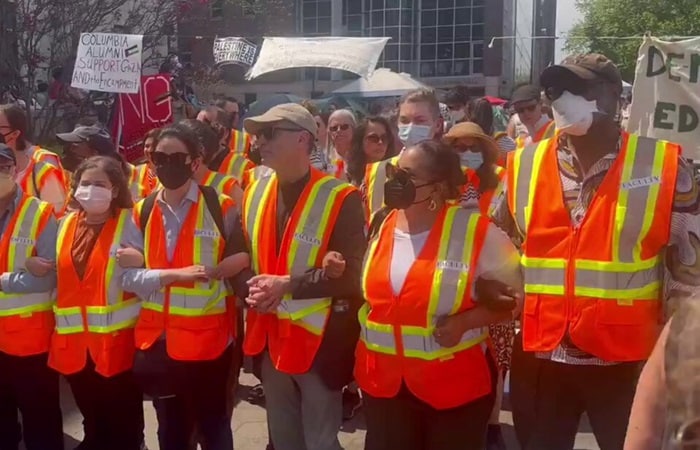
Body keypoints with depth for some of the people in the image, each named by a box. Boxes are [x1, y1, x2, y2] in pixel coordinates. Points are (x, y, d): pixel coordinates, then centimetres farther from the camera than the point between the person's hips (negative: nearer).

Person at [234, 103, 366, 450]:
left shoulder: (340, 198, -14)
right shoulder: (253, 194, 6)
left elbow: (351, 274, -18)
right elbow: (236, 256, 9)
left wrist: (288, 285, -23)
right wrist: (251, 287, -12)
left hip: (320, 340, -6)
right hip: (271, 338, 6)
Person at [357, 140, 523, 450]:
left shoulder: (476, 231, -12)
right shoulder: (381, 224, 3)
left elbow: (518, 295, -7)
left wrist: (464, 322, -18)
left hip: (455, 385, -4)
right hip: (382, 380, 4)